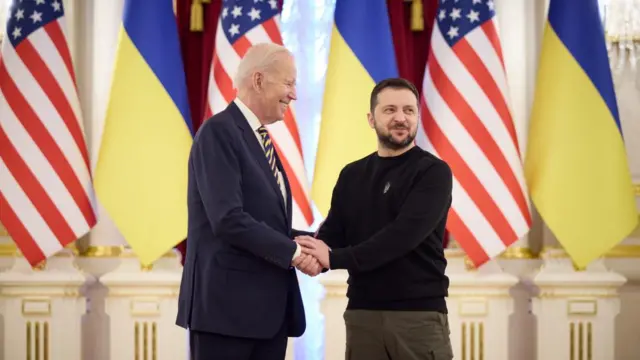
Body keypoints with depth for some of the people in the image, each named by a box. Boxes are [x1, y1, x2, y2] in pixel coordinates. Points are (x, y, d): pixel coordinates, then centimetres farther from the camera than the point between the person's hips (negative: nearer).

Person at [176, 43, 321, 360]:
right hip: (227, 303, -9)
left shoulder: (261, 139, 18)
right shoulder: (219, 132, -11)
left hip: (268, 306, 9)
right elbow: (228, 219, -21)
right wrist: (292, 252, -16)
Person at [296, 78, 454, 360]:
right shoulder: (351, 175, 12)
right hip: (362, 314, 4)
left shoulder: (433, 172, -3)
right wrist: (314, 253, -18)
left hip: (419, 314, -4)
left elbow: (404, 234, -16)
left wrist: (334, 259, -21)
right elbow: (333, 232, 7)